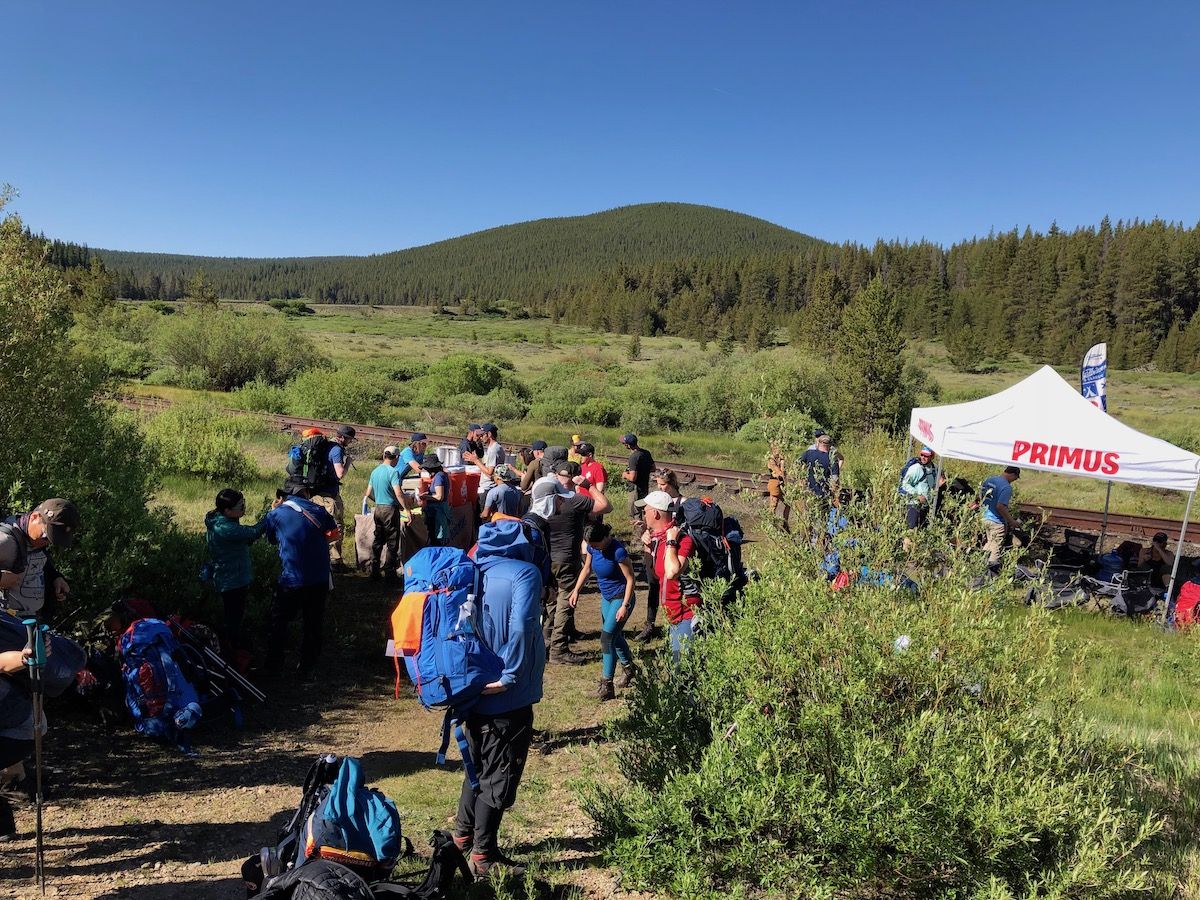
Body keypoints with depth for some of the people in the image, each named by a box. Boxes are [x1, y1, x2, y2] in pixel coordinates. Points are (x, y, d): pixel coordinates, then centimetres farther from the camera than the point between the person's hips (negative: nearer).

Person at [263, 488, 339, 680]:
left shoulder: (275, 515, -3)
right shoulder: (318, 510, 1)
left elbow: (272, 539, 15)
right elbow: (333, 533, 10)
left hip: (291, 579, -2)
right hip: (319, 579, 2)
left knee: (278, 623, 18)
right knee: (313, 625, 14)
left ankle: (274, 667, 24)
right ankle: (307, 669, 20)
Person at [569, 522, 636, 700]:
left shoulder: (618, 551, -27)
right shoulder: (592, 547, -7)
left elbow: (630, 579, -21)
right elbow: (587, 569, 9)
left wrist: (625, 606, -23)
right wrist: (576, 590, -3)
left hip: (621, 598, -8)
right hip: (606, 597, 8)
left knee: (607, 638, -12)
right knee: (615, 636, 19)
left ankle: (606, 686, -6)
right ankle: (629, 669, 41)